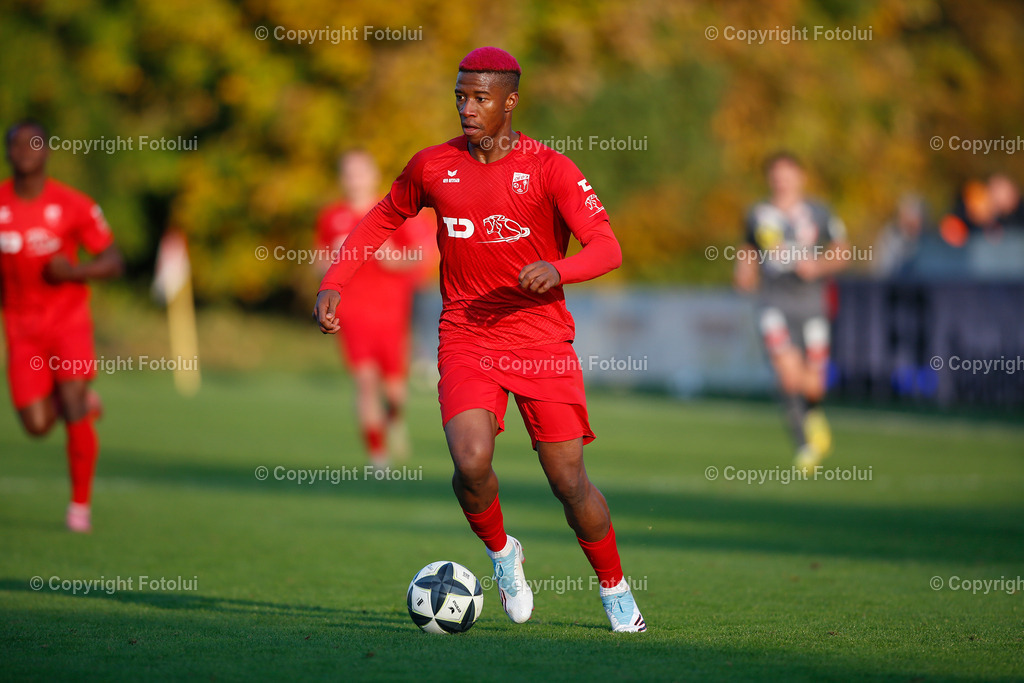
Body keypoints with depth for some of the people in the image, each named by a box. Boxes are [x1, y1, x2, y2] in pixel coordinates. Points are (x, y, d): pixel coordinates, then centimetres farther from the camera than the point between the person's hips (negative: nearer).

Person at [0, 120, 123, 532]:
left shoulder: (74, 206, -9)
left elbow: (113, 262, -4)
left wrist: (74, 271, -20)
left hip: (68, 319, -2)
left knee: (74, 414, -15)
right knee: (37, 425, -5)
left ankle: (80, 504, 2)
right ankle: (82, 401, 30)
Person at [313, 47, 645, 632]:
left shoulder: (550, 168, -7)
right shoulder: (433, 166, 4)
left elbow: (607, 247, -14)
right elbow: (383, 220, 20)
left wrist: (558, 269, -34)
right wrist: (335, 282, 7)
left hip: (543, 340, -1)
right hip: (466, 338, 2)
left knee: (569, 481, -2)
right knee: (472, 464, -21)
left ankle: (615, 589, 22)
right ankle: (501, 551, 11)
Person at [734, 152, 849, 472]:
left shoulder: (818, 214, 4)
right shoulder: (757, 215, 7)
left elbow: (841, 252, 11)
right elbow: (748, 249, 25)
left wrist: (818, 265, -7)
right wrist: (745, 272, 5)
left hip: (809, 302, 1)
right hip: (773, 304, -1)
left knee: (812, 384, 0)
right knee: (789, 374, -20)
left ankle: (815, 416, 37)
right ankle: (805, 446, -5)